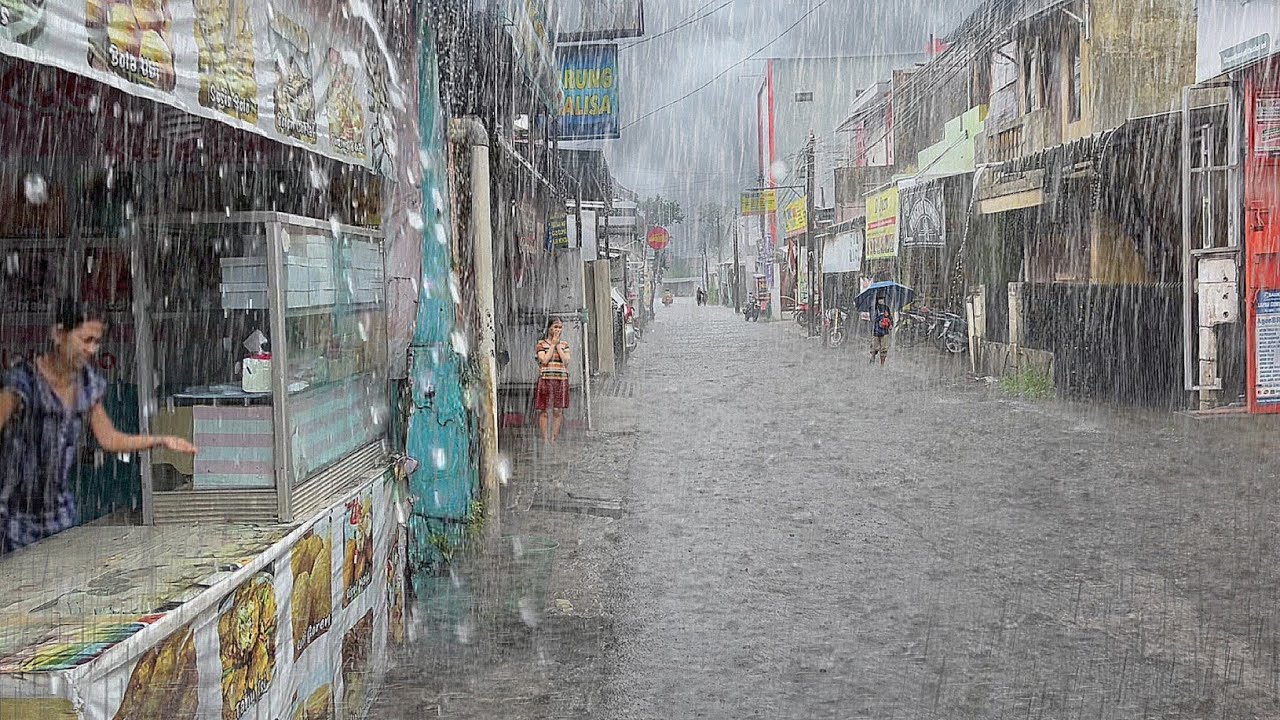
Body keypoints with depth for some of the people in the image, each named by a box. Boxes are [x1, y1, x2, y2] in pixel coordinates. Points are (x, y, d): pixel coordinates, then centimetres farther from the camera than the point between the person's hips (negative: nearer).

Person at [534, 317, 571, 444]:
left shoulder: (564, 344, 12)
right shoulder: (541, 344, 3)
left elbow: (566, 361, -1)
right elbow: (544, 360, -10)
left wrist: (558, 346, -3)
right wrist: (553, 344, -6)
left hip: (561, 380, 3)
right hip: (545, 379, -2)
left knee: (558, 411, 1)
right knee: (544, 410, -3)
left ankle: (554, 438, 8)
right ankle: (545, 439, 2)